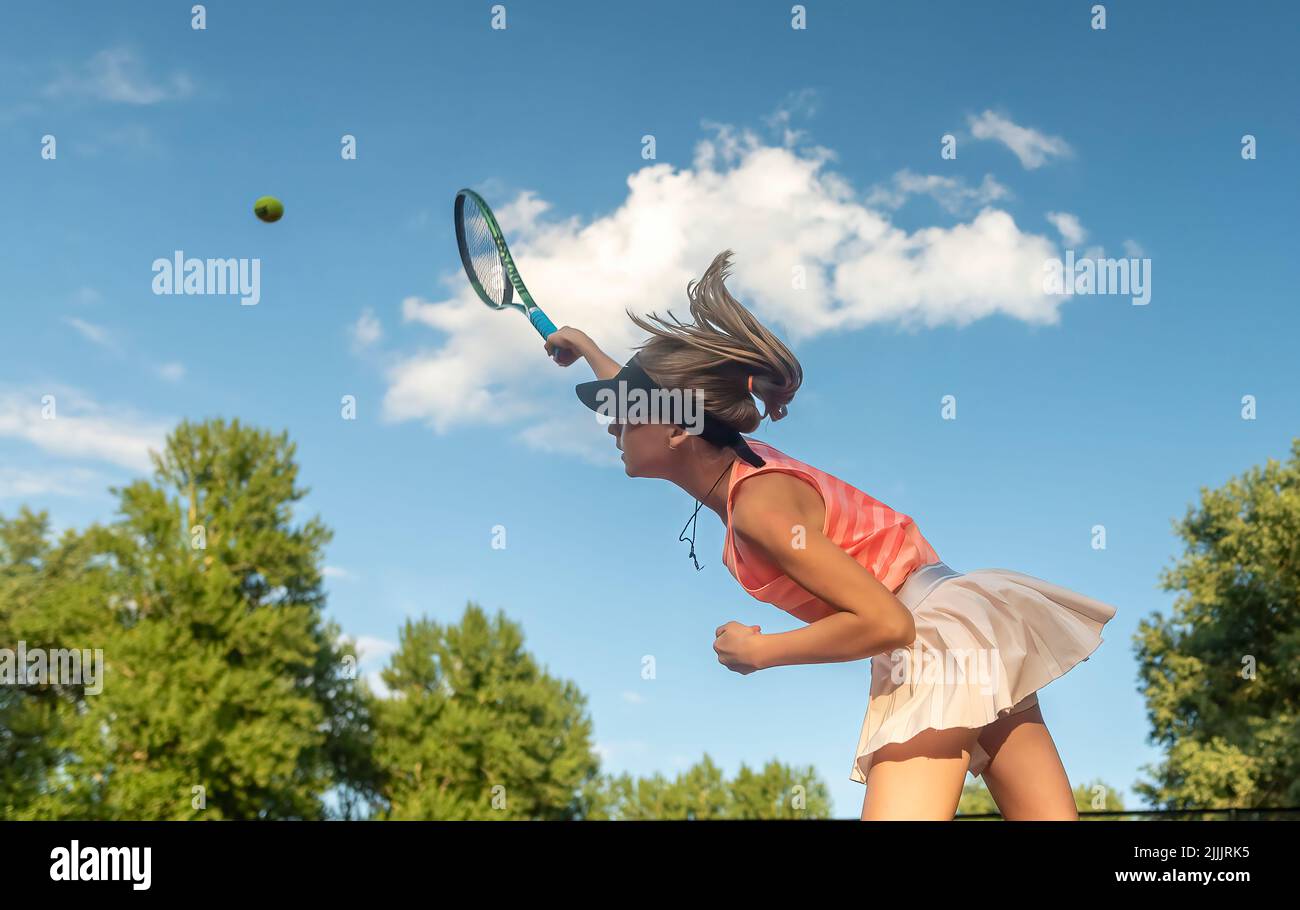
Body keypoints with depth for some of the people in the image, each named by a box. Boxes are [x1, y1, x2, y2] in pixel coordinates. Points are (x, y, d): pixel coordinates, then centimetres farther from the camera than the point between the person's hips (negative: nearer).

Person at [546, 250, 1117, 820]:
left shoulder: (759, 506, -21)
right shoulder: (736, 460, 5)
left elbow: (885, 622, -25)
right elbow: (649, 403, 30)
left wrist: (758, 651, -15)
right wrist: (587, 349, 43)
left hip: (938, 639, -9)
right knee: (1048, 815, 4)